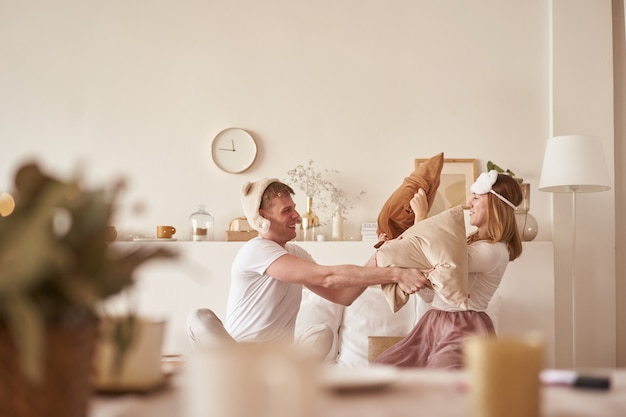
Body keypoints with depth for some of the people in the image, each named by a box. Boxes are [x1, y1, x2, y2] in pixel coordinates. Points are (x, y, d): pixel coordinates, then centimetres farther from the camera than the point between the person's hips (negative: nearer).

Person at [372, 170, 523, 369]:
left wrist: (421, 216, -4)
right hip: (435, 325, 9)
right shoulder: (471, 242, 17)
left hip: (464, 332, -9)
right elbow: (428, 293, 13)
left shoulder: (493, 251, -13)